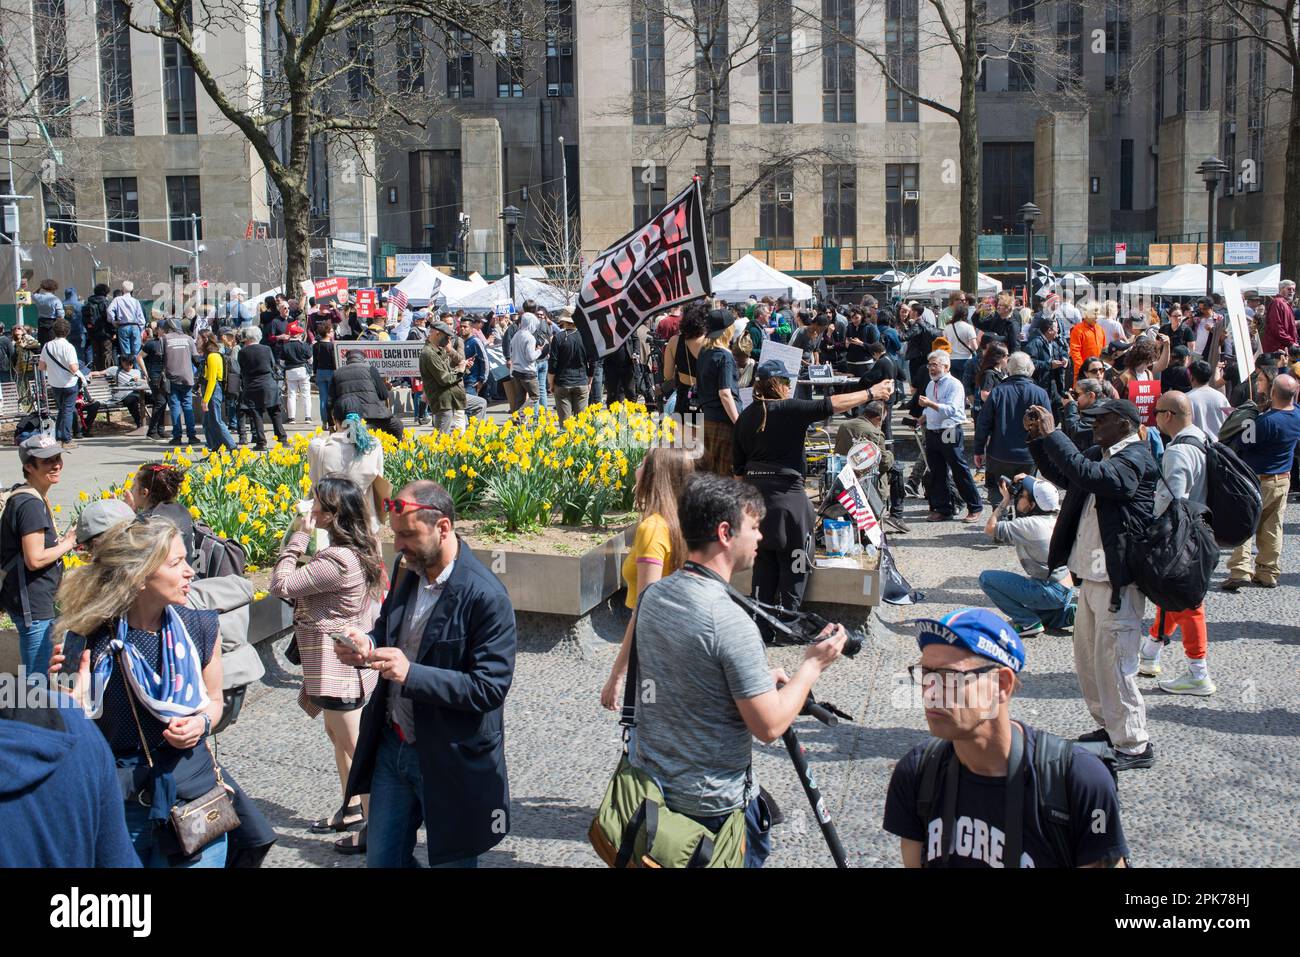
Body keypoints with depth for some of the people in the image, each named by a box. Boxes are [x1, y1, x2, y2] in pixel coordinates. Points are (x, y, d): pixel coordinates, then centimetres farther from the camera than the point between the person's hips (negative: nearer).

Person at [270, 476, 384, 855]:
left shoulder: (339, 560, -28)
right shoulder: (358, 549, 4)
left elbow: (281, 586, -22)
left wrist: (299, 537, -18)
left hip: (337, 665, -11)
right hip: (339, 661, 11)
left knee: (354, 746, 1)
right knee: (336, 734, 24)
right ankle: (352, 809, 38)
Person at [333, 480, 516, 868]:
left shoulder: (487, 598, -23)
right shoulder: (408, 576, 1)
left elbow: (490, 688, -23)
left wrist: (411, 674, -30)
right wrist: (366, 645, -8)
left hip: (450, 761, -7)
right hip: (392, 746, 7)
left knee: (452, 861, 11)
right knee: (381, 858, 18)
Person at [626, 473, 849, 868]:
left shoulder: (651, 596, -2)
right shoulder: (730, 622, -26)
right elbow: (770, 726, -21)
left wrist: (760, 678, 13)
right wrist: (812, 666, -8)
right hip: (713, 806, -7)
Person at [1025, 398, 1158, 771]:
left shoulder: (1135, 458, -16)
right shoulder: (1101, 453, 11)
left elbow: (1088, 474, -31)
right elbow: (1062, 477, 19)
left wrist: (1052, 435, -26)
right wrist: (1038, 438, 6)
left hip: (1118, 579, -10)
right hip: (1090, 574, 10)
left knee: (1113, 663, -5)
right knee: (1087, 658, 19)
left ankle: (1134, 745, 5)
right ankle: (1110, 726, 34)